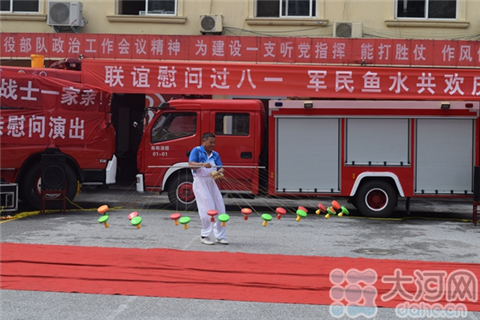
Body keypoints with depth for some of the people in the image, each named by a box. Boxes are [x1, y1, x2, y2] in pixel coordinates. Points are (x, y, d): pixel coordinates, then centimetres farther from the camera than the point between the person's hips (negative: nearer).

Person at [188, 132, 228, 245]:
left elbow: (220, 168, 10)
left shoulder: (215, 155, 15)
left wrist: (220, 171, -14)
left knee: (220, 208, 2)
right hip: (200, 181, -6)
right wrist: (203, 165, -28)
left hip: (211, 182, 6)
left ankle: (220, 236, 11)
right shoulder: (196, 150, -1)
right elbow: (191, 164, -13)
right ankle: (205, 236, 1)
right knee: (208, 208, -11)